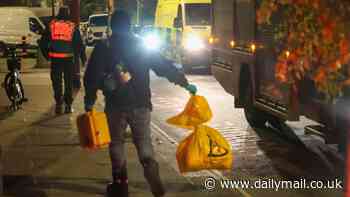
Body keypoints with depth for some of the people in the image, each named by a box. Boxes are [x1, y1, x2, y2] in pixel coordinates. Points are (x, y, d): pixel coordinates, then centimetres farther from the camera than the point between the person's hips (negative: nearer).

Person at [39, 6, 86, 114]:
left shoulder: (51, 25, 3)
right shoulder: (73, 27, 0)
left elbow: (42, 43, 5)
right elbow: (79, 44, 2)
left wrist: (46, 54, 17)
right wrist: (83, 58, 12)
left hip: (55, 59, 0)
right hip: (69, 58, 0)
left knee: (56, 82, 9)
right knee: (69, 82, 10)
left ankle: (59, 104, 5)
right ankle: (68, 106, 9)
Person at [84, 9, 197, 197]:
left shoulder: (102, 48, 0)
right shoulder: (142, 46, 3)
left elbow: (91, 77, -3)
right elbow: (166, 67, 3)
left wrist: (89, 101, 6)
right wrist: (186, 84, 11)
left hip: (115, 105, 0)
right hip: (140, 104, 1)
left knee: (116, 142, 13)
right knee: (143, 141, 10)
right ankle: (150, 168, -15)